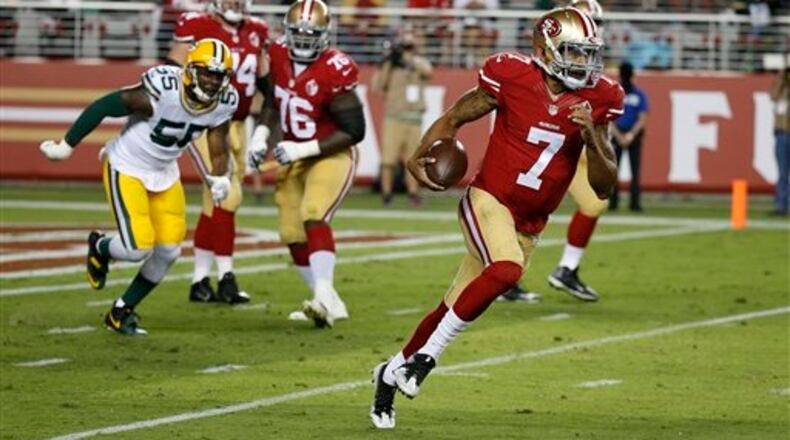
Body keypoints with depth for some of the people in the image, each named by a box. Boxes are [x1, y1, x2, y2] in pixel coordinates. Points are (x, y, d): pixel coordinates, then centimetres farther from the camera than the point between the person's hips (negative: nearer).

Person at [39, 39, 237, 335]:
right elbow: (103, 107, -24)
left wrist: (219, 178, -19)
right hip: (127, 168, -6)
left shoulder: (223, 103, -13)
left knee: (169, 251, 1)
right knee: (139, 248, -16)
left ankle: (122, 311, 20)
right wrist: (66, 146, -15)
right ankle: (99, 248, 21)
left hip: (165, 174, 6)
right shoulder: (162, 91, -32)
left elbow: (218, 145, 2)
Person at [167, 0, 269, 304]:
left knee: (215, 201, 9)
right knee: (227, 193, -15)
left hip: (236, 126, 6)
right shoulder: (196, 28, -9)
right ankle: (226, 278, -8)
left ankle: (200, 282, 15)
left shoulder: (255, 32, 9)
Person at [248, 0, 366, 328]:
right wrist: (261, 140, 2)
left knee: (313, 218, -28)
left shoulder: (334, 73, -25)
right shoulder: (278, 55, -5)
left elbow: (354, 130, -22)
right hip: (293, 158, 7)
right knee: (293, 235, 8)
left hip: (330, 156, -7)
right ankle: (326, 303, 20)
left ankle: (325, 294, -33)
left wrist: (303, 150, -25)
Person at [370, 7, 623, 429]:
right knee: (507, 269, -33)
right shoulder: (512, 76, -11)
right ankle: (424, 356, -20)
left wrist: (591, 137, -16)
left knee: (455, 308, 9)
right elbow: (455, 117, 3)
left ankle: (392, 372, 30)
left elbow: (603, 186, 2)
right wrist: (421, 156, -14)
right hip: (489, 200, -5)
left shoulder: (597, 100, 0)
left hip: (528, 224, 5)